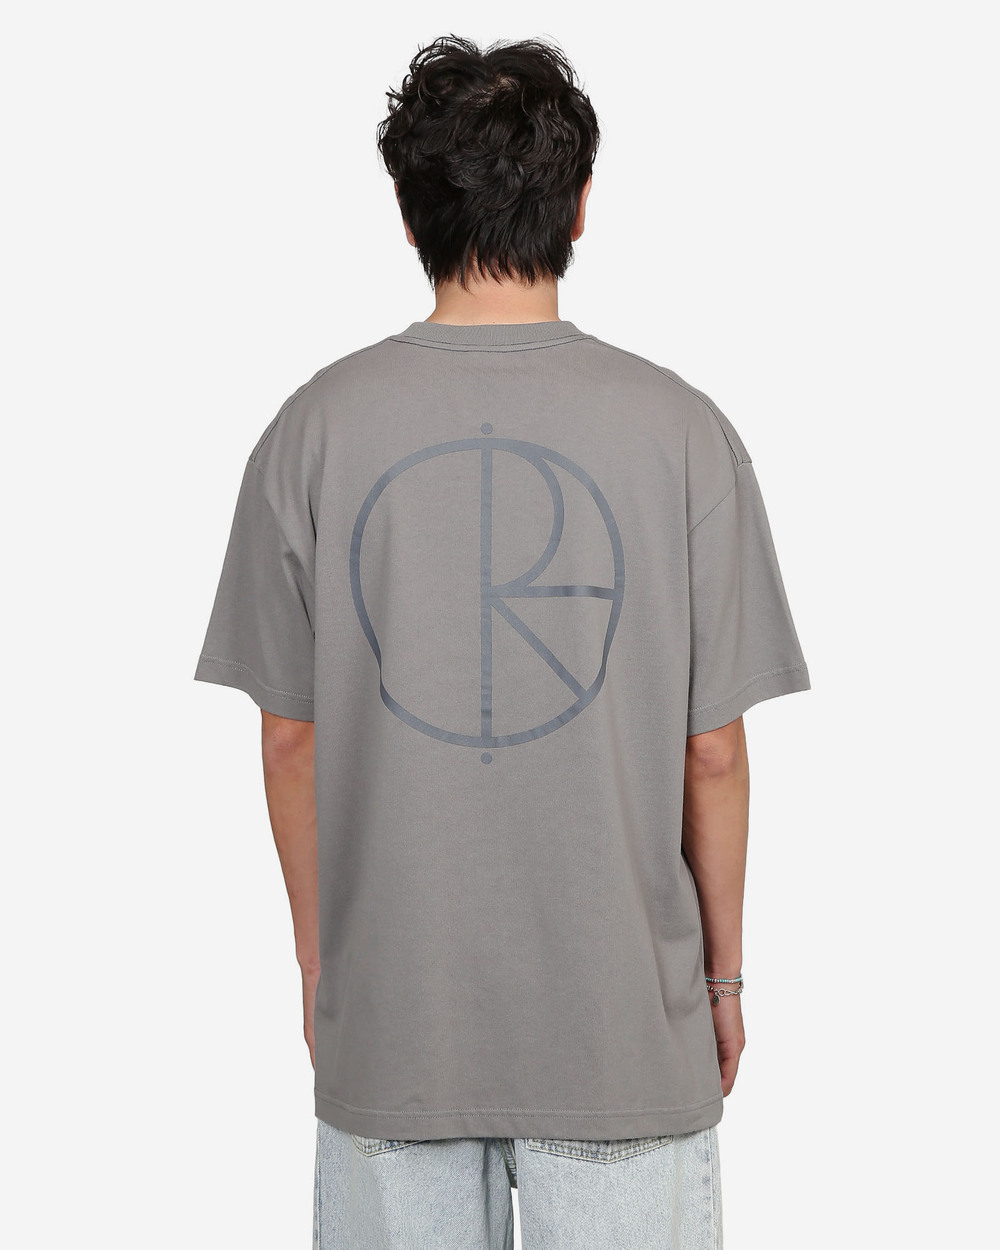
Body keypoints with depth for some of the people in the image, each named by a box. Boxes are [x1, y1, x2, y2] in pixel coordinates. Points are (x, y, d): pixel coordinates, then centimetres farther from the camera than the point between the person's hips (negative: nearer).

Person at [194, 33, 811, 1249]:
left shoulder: (315, 428, -6)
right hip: (624, 1013, -1)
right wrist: (722, 972, 8)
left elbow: (290, 740, -1)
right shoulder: (680, 429, -10)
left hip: (386, 1013, 1)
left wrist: (316, 959, 12)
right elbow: (713, 752, -6)